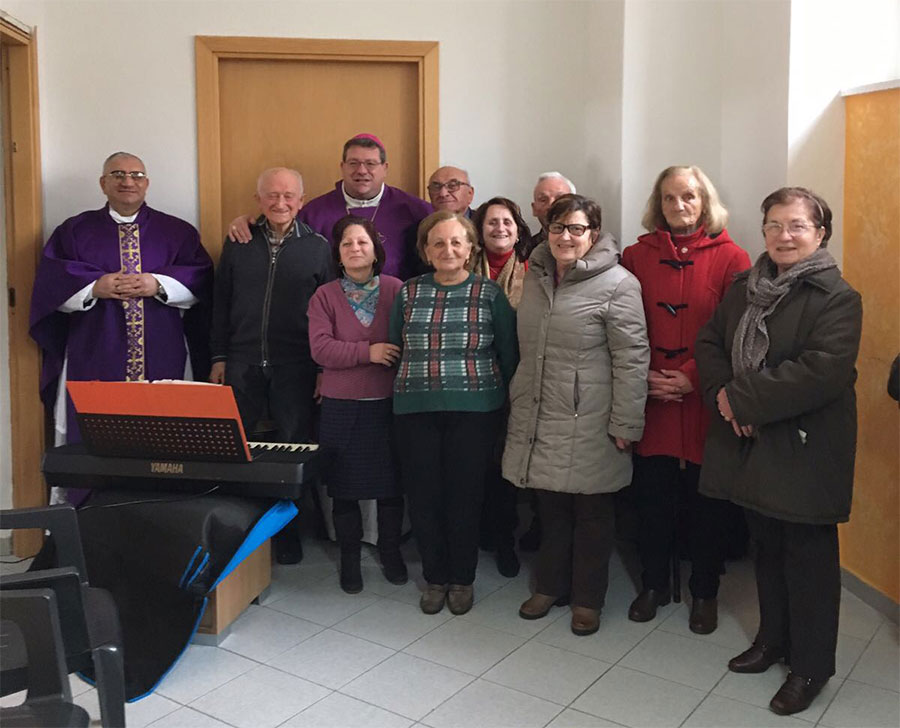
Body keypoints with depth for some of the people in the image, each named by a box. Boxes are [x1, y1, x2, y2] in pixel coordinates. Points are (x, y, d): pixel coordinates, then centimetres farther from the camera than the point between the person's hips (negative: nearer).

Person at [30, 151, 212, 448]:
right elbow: (49, 285, 3)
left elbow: (201, 282, 2)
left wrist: (159, 285, -13)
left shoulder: (177, 232, 11)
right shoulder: (74, 231, 11)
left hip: (162, 360, 0)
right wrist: (94, 287, -12)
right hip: (93, 361, 0)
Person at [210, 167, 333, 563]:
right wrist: (219, 357, 7)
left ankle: (288, 534, 19)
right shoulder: (238, 243, 7)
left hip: (295, 368, -1)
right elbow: (221, 303, 11)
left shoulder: (318, 247, 2)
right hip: (242, 364, 2)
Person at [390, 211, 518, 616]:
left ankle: (462, 579, 25)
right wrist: (406, 390, 10)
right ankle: (435, 578, 26)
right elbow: (394, 350, 14)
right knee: (422, 495, 5)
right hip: (416, 410, 2)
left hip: (474, 410, -2)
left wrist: (507, 400, 0)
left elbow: (508, 355, 4)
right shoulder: (408, 294, 8)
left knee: (465, 495, 4)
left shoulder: (490, 294, 2)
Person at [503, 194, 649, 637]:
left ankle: (587, 599, 27)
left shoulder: (616, 284, -12)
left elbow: (632, 359, -13)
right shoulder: (536, 276, 9)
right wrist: (519, 401, 18)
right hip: (539, 418, 6)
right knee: (550, 507, 17)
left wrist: (625, 424, -14)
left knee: (592, 512, 10)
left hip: (588, 425, -5)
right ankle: (550, 586, 35)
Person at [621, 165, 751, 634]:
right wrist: (644, 376, -7)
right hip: (651, 401, 2)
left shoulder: (730, 257, -1)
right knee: (652, 498, 11)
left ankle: (704, 592, 27)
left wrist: (692, 376, -14)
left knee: (706, 500, 8)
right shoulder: (637, 256, 6)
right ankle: (653, 584, 30)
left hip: (705, 402, -2)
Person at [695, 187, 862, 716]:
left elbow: (822, 371, -23)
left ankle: (811, 665, 23)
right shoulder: (745, 289, 9)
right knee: (767, 548, 19)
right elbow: (710, 343, 7)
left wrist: (743, 398, -21)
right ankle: (773, 639, 38)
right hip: (751, 445, 6)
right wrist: (723, 394, -12)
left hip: (804, 450, -6)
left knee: (808, 558, 6)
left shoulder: (837, 298, -11)